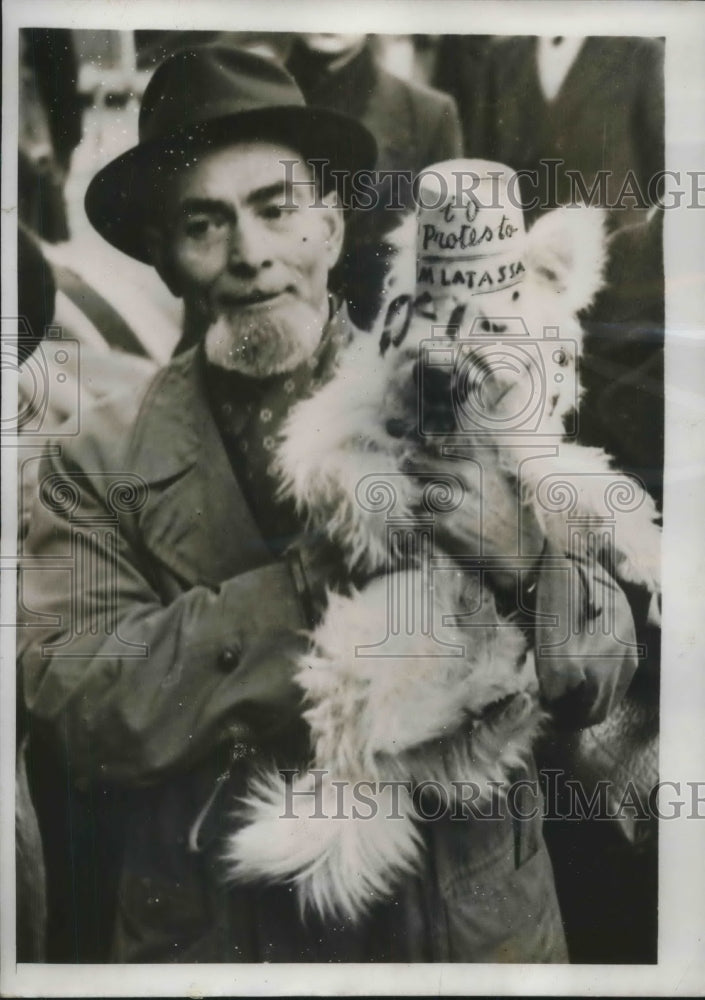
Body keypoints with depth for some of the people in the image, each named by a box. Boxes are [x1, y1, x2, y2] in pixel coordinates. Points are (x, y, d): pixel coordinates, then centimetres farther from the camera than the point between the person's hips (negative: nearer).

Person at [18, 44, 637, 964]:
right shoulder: (102, 463, -8)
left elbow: (599, 670, -10)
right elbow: (75, 712, -17)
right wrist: (314, 575, -28)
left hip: (472, 917, 1)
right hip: (210, 930, 0)